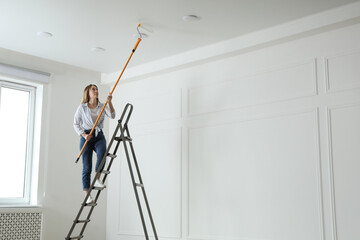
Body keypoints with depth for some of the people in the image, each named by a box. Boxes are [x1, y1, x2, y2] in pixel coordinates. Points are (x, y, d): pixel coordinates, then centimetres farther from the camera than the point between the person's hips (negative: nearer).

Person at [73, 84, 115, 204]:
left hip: (99, 136, 2)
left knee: (102, 153, -33)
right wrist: (84, 135, -12)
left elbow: (112, 116, -9)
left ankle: (97, 180, -20)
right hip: (86, 137, -2)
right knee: (87, 167, -5)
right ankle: (87, 195, -1)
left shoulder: (102, 106, 8)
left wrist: (109, 102, -22)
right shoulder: (82, 108, 2)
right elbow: (76, 124, 3)